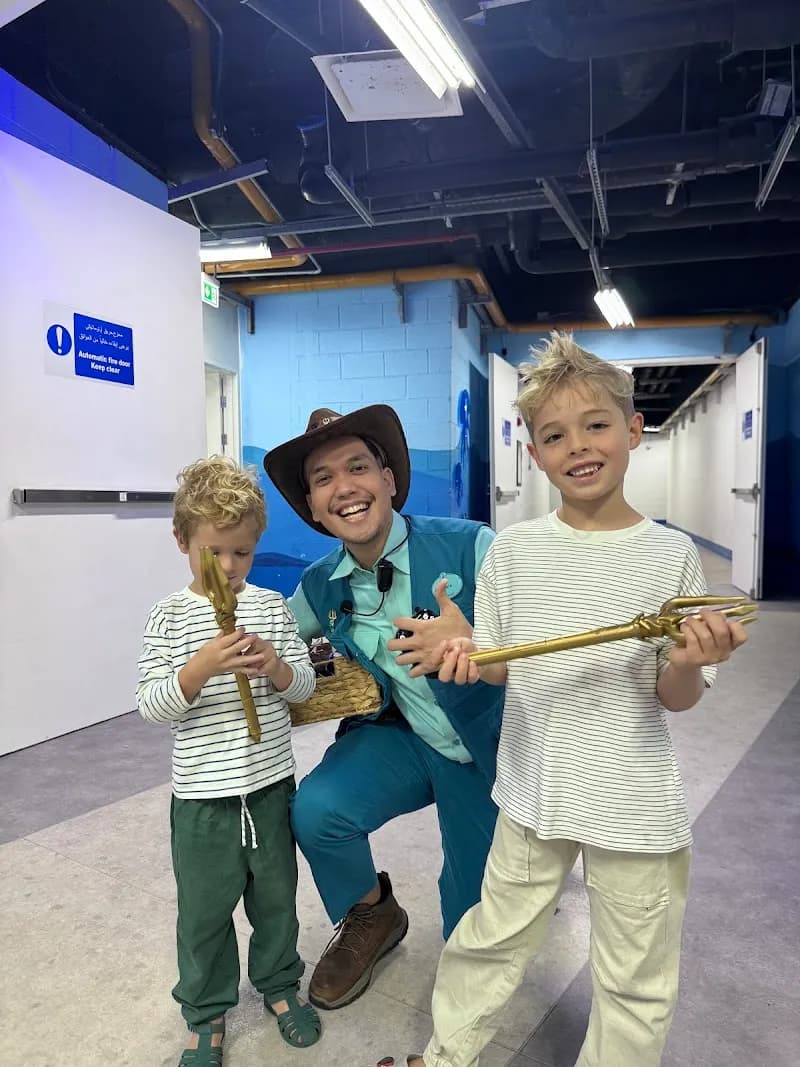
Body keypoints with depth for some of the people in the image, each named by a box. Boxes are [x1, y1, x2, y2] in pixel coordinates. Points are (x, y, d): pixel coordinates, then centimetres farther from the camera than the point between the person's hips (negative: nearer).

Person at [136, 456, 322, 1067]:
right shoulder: (171, 616, -7)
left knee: (276, 896, 20)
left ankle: (280, 985, 45)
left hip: (271, 784, 2)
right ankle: (206, 1012, 39)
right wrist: (202, 666, -28)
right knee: (204, 910, 14)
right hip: (203, 795, -1)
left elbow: (305, 686, 2)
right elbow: (150, 705, -11)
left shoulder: (271, 606, -2)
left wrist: (277, 667, -21)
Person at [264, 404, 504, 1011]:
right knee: (316, 811, -24)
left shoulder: (471, 547, -25)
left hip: (487, 746, -2)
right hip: (404, 737, 3)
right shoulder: (319, 587, -8)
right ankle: (372, 917, 10)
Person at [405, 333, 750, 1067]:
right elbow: (499, 667, 3)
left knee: (635, 984, 17)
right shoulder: (513, 550, -5)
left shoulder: (671, 553, -10)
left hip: (636, 805, -1)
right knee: (492, 941, 22)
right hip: (534, 789, 2)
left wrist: (685, 665, -28)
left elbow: (677, 699, -7)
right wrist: (468, 658, -18)